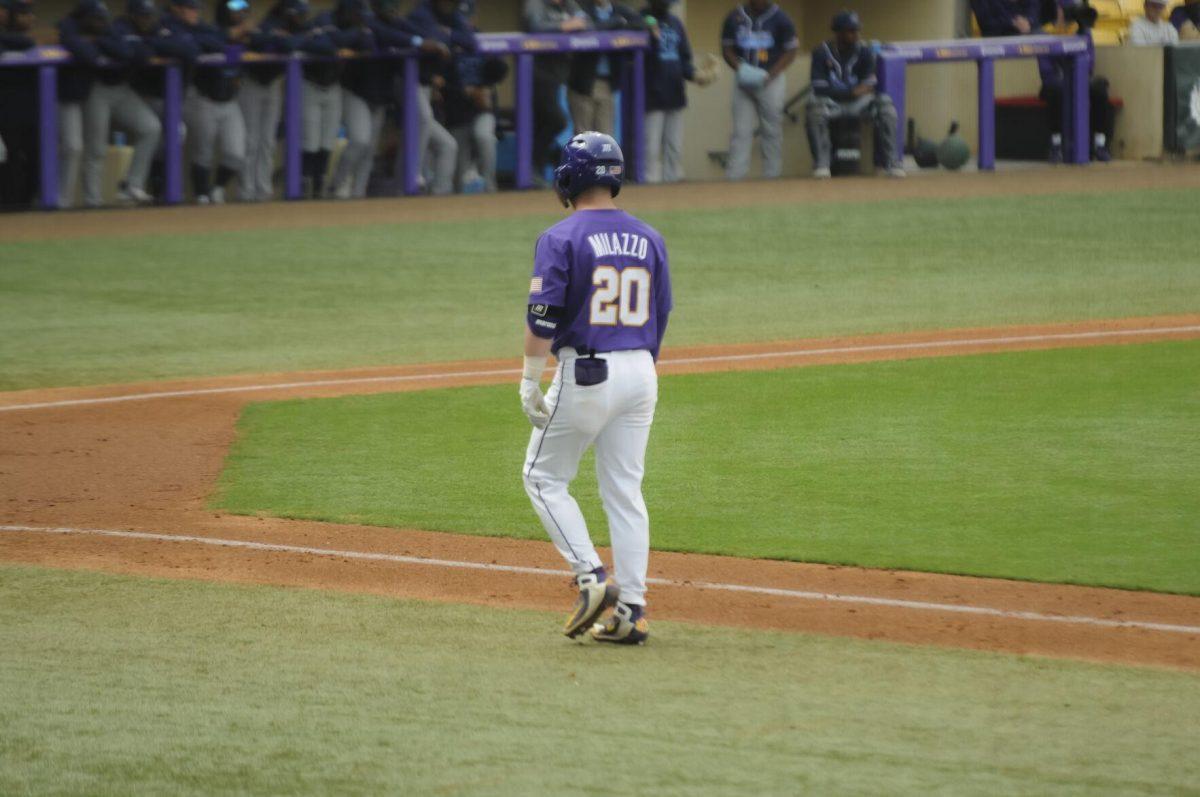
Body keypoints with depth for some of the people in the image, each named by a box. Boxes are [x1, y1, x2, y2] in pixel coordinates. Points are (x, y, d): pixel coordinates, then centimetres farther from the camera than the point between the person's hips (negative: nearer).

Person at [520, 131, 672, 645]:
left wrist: (530, 382, -10)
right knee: (625, 492, 10)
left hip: (584, 372, -5)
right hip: (639, 373, 5)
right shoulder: (648, 239, 9)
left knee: (544, 477, 10)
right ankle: (630, 610, 6)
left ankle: (591, 577, -6)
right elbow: (661, 315, 13)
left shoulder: (562, 238, -9)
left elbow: (543, 317, -15)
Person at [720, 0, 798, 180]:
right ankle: (734, 176, -4)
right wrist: (740, 68, -11)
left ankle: (772, 176, 5)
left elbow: (790, 52, -2)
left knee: (772, 130, 0)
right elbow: (727, 48, 9)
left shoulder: (779, 18, -5)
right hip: (744, 81, 2)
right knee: (741, 130, -1)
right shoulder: (735, 17, 2)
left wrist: (770, 75, -13)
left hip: (771, 81, -2)